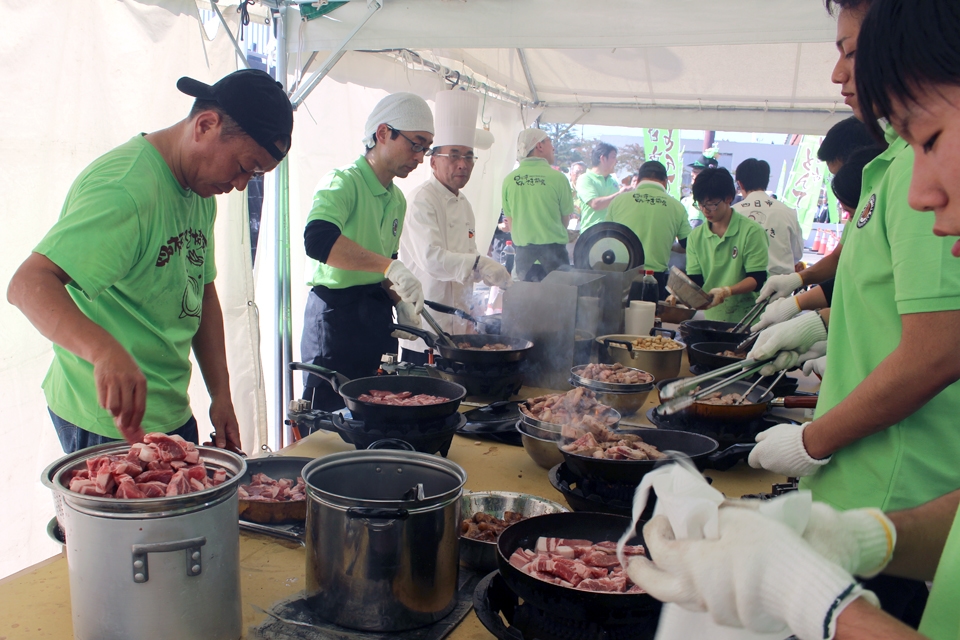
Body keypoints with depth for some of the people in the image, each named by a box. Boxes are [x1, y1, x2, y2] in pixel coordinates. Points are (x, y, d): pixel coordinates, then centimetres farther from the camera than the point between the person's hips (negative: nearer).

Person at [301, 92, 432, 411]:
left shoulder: (397, 200, 12)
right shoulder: (343, 182, -15)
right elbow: (318, 239, -34)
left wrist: (400, 302, 4)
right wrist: (390, 266, -39)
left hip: (377, 315, 8)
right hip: (336, 315, -8)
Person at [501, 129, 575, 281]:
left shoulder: (509, 179, -1)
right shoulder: (557, 177, -9)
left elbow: (510, 220, 7)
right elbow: (566, 218, 0)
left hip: (523, 251, 3)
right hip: (553, 249, -3)